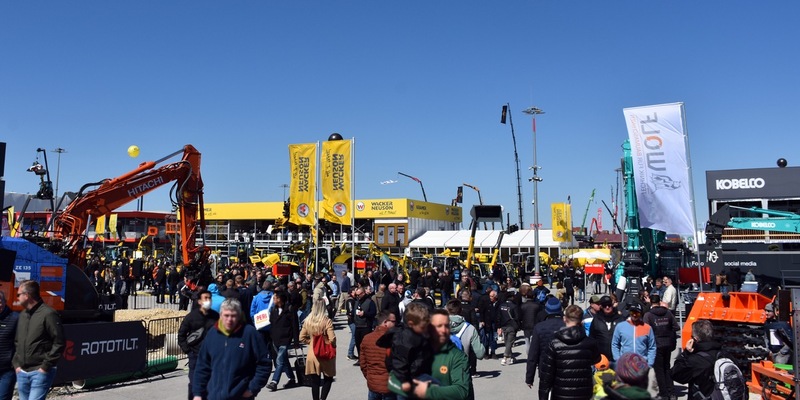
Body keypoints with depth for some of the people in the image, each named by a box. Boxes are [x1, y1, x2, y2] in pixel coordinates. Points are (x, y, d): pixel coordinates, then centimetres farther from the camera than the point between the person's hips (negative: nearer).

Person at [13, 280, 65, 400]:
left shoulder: (48, 314, -11)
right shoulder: (22, 315, 13)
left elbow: (59, 343, -13)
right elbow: (17, 342, 21)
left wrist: (46, 366, -14)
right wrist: (16, 363, 10)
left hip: (40, 372, -7)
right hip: (22, 373, 8)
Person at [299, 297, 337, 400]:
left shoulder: (307, 321, -2)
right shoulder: (327, 321, -16)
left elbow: (302, 338, 4)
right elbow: (332, 339, -19)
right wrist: (333, 346, 0)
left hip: (312, 354, 3)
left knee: (315, 382, 11)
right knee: (328, 379, 13)